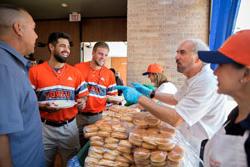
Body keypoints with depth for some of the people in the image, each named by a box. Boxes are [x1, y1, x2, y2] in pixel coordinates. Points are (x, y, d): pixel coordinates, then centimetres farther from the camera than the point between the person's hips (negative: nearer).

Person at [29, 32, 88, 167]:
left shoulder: (75, 72, 4)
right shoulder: (35, 71, -5)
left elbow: (82, 96, 9)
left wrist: (82, 102, -12)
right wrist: (42, 106, -21)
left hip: (69, 126, 2)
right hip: (45, 127, -2)